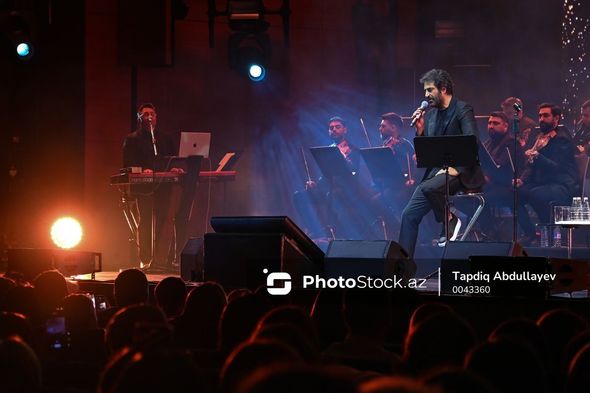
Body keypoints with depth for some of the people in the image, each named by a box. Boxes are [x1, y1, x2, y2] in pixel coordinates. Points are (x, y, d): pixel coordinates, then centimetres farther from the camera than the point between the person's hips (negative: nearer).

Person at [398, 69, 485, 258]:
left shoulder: (463, 110, -6)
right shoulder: (430, 114, 16)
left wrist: (455, 169, -25)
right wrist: (420, 130, -1)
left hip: (459, 173, -7)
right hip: (435, 171, 7)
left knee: (427, 187, -35)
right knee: (409, 215, -4)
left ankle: (450, 220, -10)